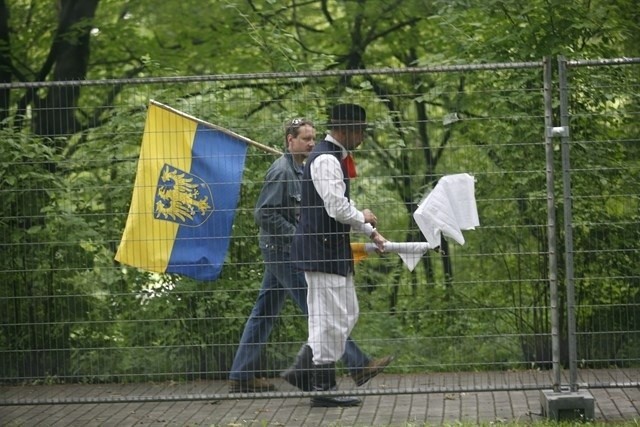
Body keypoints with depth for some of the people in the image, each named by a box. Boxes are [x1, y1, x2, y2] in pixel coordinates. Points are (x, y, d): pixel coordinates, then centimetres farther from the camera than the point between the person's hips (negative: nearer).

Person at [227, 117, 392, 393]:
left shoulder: (297, 170, 18)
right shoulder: (281, 171, -14)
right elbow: (264, 213, -20)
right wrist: (297, 236, -20)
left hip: (283, 253, 10)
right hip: (283, 252, -10)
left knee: (264, 314, 9)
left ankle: (240, 376, 11)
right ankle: (357, 365, -5)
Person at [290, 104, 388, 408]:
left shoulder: (336, 158, 18)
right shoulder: (326, 160, -16)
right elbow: (337, 208, -22)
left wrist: (371, 234, 19)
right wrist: (364, 219, -5)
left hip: (333, 248, 11)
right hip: (322, 247, -11)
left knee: (346, 315, 15)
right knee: (330, 319, -6)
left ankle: (305, 369, 18)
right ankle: (323, 389, -1)